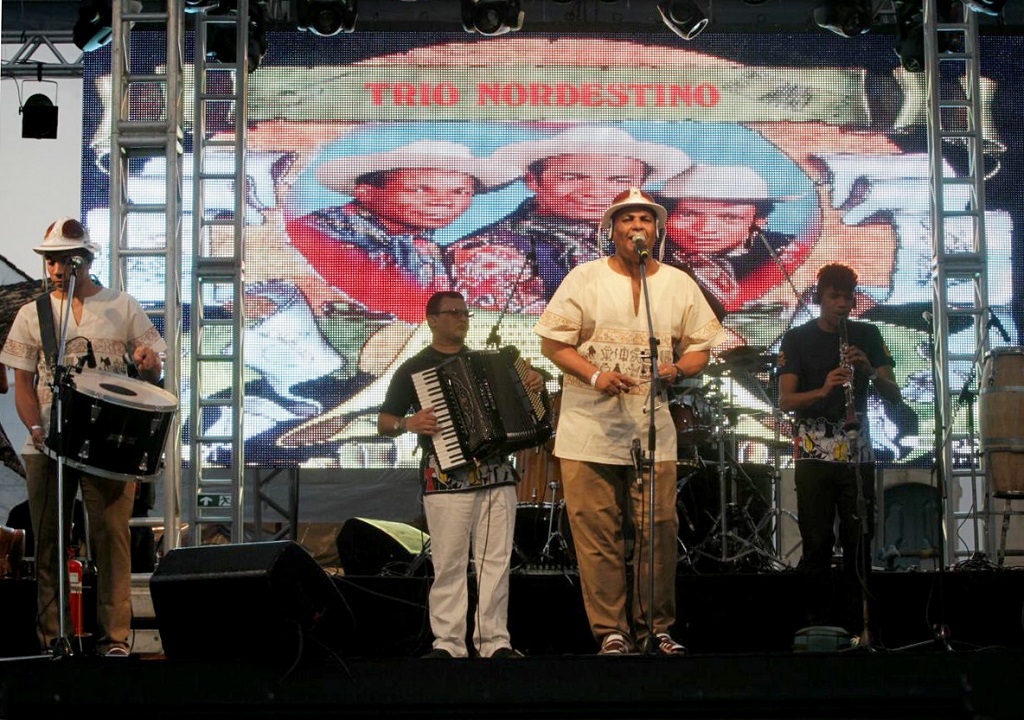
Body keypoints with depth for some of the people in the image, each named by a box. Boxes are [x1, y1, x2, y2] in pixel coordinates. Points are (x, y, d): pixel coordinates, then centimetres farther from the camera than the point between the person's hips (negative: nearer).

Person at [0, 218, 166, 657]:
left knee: (112, 535, -9)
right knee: (48, 541, 2)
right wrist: (38, 430, -9)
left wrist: (148, 361, -15)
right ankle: (52, 640, 8)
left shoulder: (123, 308, 8)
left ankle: (115, 638, -6)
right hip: (47, 445, 2)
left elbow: (152, 375, 10)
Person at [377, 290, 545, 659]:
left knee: (496, 561, -1)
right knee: (449, 564, -7)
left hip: (496, 473, 4)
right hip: (447, 476, -4)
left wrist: (534, 385, 8)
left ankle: (495, 641, 1)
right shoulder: (413, 369, 9)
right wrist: (408, 424, -14)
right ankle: (448, 643, -4)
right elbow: (384, 423, 7)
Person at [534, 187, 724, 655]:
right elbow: (552, 341, 2)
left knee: (658, 532, -1)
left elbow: (701, 348, 13)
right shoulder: (585, 278, 3)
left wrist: (679, 369, -10)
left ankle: (656, 628, 11)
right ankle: (610, 631, 4)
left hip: (652, 430, 2)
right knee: (598, 535, -3)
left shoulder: (679, 284, 11)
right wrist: (594, 375, -13)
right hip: (590, 429, -2)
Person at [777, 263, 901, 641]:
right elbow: (785, 401, -7)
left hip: (857, 452, 2)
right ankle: (819, 625, 3)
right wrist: (824, 389, -25)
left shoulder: (867, 336, 9)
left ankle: (854, 626, 7)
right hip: (815, 454, -2)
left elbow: (894, 395, 5)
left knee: (859, 540, 0)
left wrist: (870, 370, -15)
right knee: (818, 543, -4)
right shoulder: (797, 339, 2)